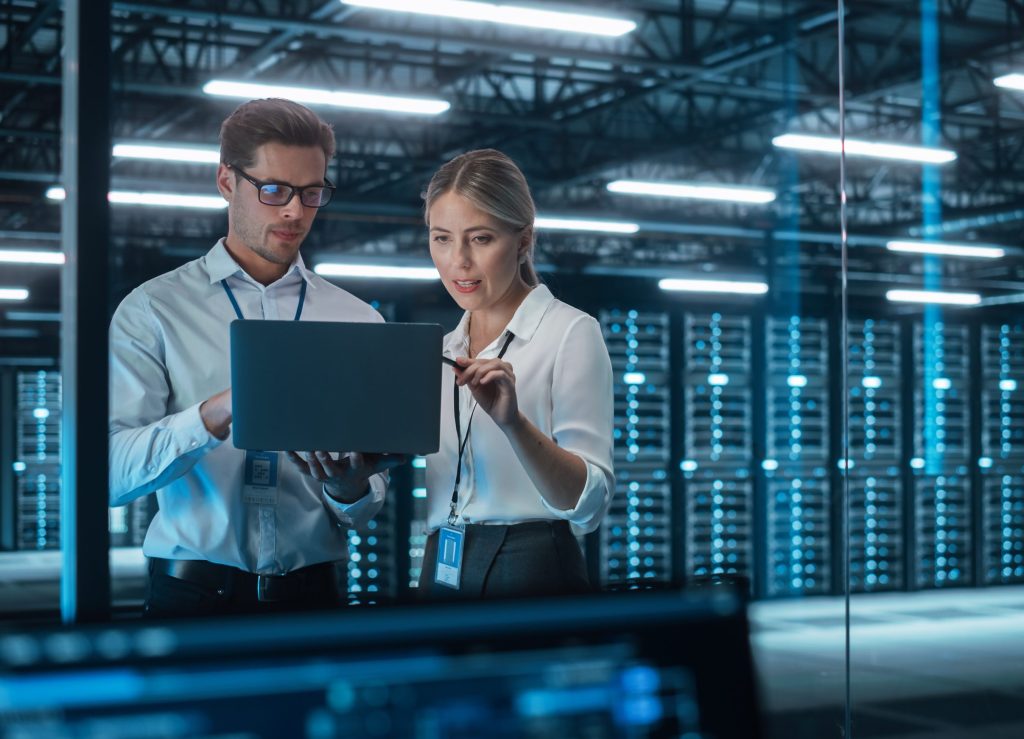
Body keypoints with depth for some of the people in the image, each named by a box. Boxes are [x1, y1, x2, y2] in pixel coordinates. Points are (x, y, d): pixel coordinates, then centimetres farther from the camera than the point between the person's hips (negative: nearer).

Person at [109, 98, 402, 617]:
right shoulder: (154, 310, 1)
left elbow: (366, 508, 7)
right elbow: (111, 473, -11)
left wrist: (349, 488, -16)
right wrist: (215, 415, -25)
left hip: (312, 595, 2)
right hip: (194, 594, -2)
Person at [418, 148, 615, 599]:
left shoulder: (570, 332, -6)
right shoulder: (442, 351, 12)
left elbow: (589, 503, -16)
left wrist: (513, 423, -29)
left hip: (531, 574, -5)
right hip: (441, 573, 5)